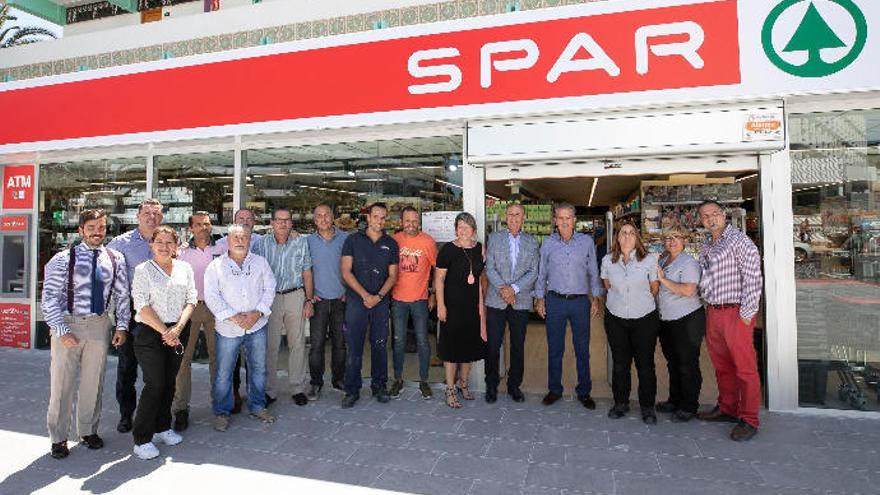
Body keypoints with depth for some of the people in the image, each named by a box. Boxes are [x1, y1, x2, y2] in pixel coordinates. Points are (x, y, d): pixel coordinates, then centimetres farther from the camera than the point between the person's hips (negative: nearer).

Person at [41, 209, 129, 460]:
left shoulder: (115, 259, 3)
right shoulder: (63, 259, -6)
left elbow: (122, 295, 5)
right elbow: (49, 297, -7)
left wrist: (122, 326, 0)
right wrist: (62, 330, -12)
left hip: (99, 325, 2)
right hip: (68, 324, -2)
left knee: (93, 382, 13)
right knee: (62, 383, 7)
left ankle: (88, 430, 31)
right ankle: (58, 438, 24)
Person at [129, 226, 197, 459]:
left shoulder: (184, 268, 9)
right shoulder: (143, 270, -2)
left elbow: (191, 300, 4)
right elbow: (142, 305, -9)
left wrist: (177, 329, -9)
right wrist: (165, 332, -12)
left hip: (178, 332, 4)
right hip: (150, 333, -4)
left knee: (169, 381, 11)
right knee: (155, 384, -6)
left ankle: (162, 427, 27)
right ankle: (142, 439, 7)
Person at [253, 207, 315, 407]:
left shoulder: (301, 242, 3)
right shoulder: (262, 243, 2)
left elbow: (307, 273, 6)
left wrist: (309, 300, 2)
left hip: (295, 296, 0)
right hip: (269, 298, 0)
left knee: (297, 343, 5)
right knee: (269, 345, 5)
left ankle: (298, 388, 18)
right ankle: (270, 390, 18)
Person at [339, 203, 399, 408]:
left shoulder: (391, 244, 8)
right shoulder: (353, 240, 2)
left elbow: (393, 275, 6)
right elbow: (346, 272, -3)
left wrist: (379, 296, -9)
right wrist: (365, 295, -12)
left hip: (381, 301, 2)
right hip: (356, 299, -2)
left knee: (380, 345, 8)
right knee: (354, 346, 1)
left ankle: (379, 386, 23)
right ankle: (352, 390, 12)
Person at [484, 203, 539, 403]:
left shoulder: (532, 242, 7)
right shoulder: (494, 238, 6)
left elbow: (534, 272, 0)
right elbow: (489, 268, -1)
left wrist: (514, 288, -12)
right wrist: (502, 288, -14)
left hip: (521, 301, 1)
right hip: (496, 300, -1)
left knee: (518, 346, 9)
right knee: (493, 345, 2)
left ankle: (514, 385, 24)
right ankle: (491, 386, 17)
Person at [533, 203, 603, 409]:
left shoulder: (587, 241, 2)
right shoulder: (548, 243, 3)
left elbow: (593, 272, 7)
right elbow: (541, 273, 9)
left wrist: (596, 298, 3)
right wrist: (540, 298, 5)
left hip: (580, 301, 0)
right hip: (554, 301, 0)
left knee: (582, 349, 7)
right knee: (554, 348, 8)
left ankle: (584, 392, 22)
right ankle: (554, 390, 22)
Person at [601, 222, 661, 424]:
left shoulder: (649, 260, -8)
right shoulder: (607, 260, -1)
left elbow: (654, 288, 4)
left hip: (645, 318, -2)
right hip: (616, 318, 2)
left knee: (645, 364, 5)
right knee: (620, 363, 10)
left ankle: (647, 407, 21)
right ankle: (620, 403, 25)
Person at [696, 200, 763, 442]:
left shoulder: (739, 240, -9)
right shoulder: (706, 247, 14)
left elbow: (753, 279, -14)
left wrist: (746, 314, -16)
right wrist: (707, 306, 14)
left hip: (735, 312, -7)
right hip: (712, 312, 8)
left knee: (744, 367, 0)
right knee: (721, 365, 16)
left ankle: (749, 420, 9)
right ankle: (727, 408, 29)